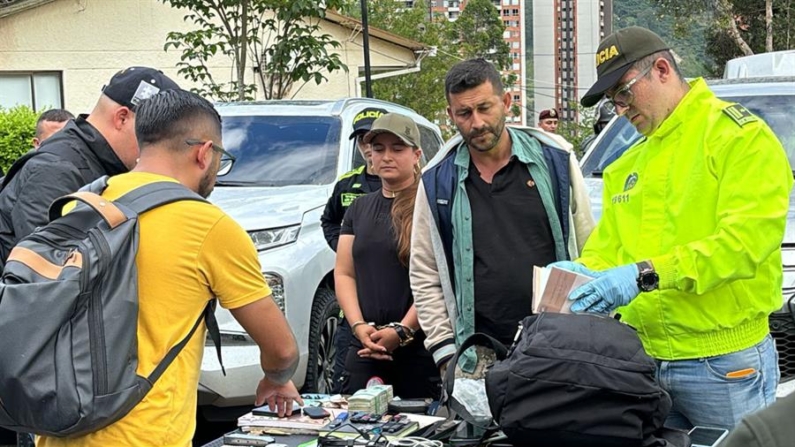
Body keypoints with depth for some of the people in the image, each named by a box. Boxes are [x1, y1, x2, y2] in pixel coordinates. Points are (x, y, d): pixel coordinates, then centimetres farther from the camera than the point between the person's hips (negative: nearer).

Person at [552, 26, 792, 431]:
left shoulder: (741, 136, -8)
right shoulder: (626, 167, 16)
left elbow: (745, 239, -20)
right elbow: (606, 246, 15)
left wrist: (647, 273, -26)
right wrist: (582, 273, -9)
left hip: (724, 364, -6)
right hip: (642, 360, 7)